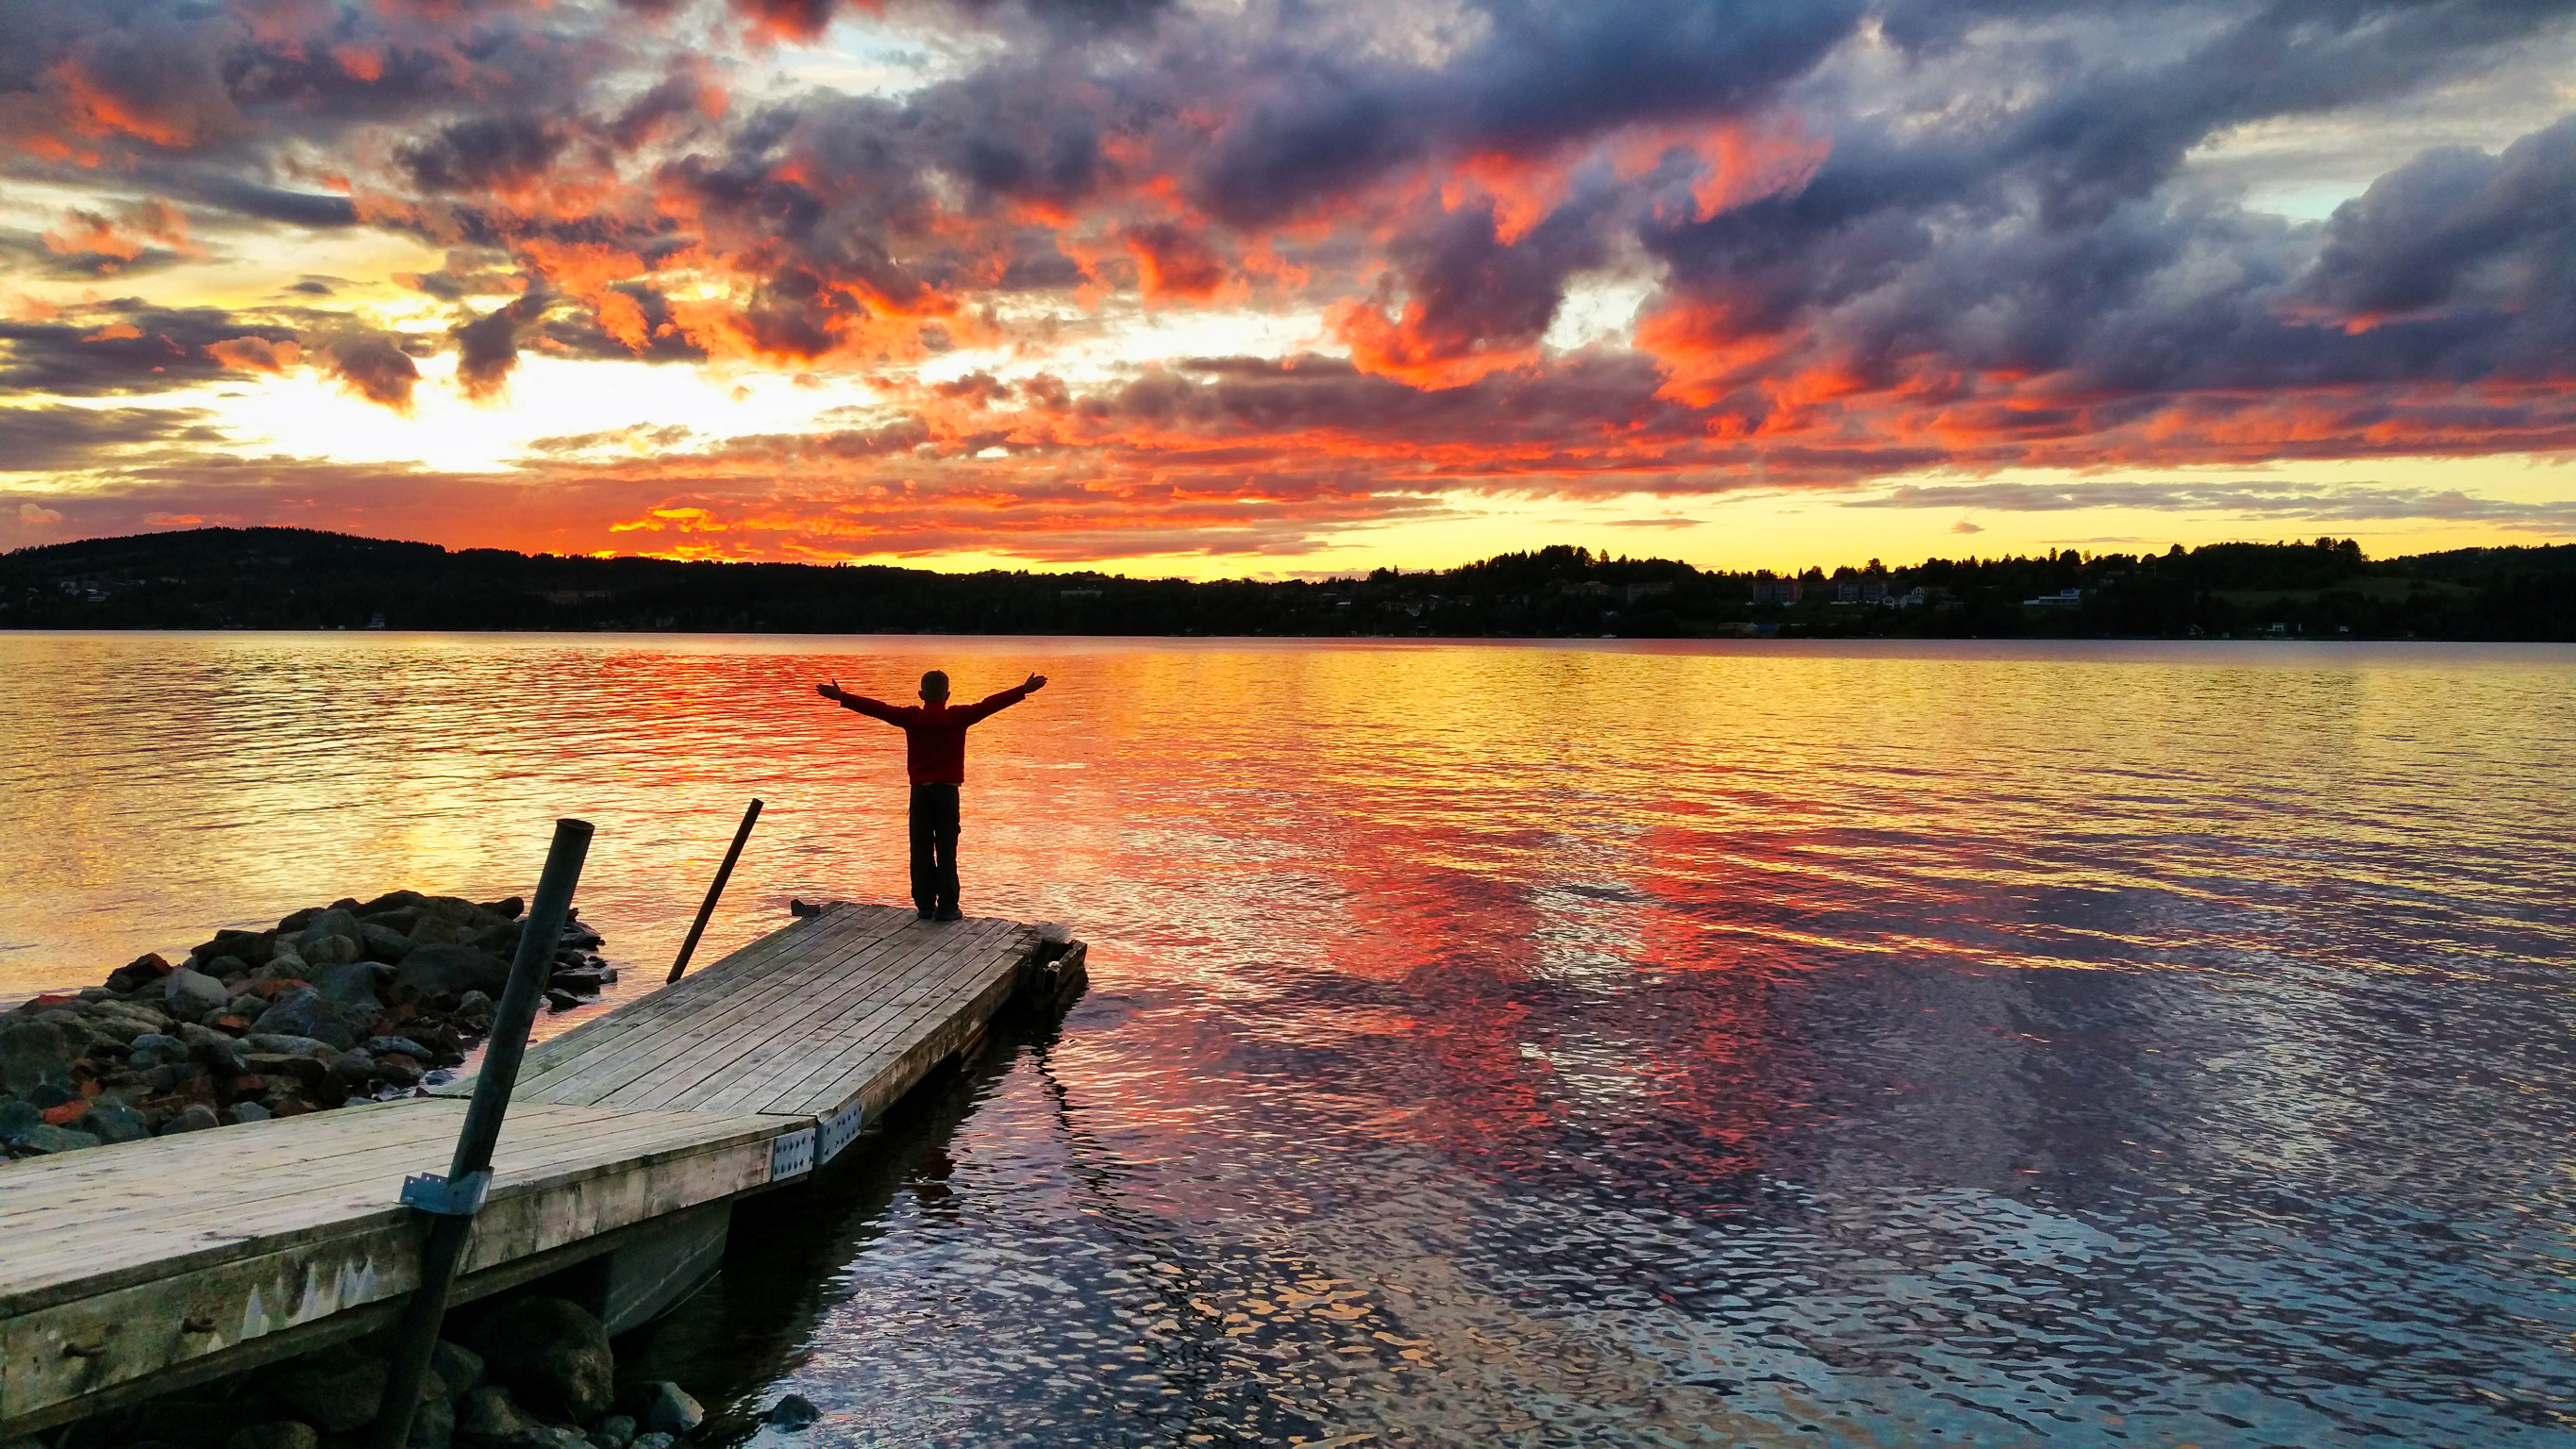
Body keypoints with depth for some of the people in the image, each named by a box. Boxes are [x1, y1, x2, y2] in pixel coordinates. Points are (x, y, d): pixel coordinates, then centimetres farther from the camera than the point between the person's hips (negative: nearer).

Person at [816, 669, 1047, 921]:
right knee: (946, 850, 0)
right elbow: (989, 704, -8)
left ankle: (925, 905, 9)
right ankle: (947, 907, 0)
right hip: (947, 790, -2)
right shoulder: (958, 717, -5)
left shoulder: (910, 717, 0)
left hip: (920, 790, 2)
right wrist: (1023, 690, -8)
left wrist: (841, 697, 7)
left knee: (921, 850, 6)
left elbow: (877, 708, 0)